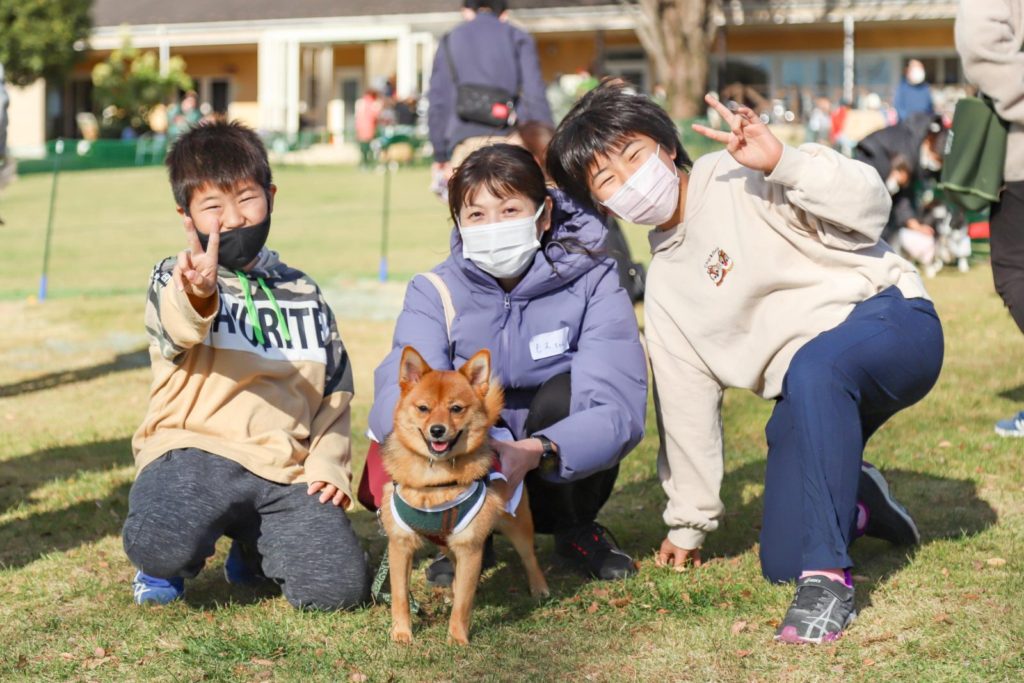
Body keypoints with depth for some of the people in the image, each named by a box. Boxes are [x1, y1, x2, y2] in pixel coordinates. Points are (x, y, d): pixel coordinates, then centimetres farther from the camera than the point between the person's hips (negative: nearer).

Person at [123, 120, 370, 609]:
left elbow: (335, 390, 22)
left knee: (339, 587, -16)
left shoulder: (304, 295, 19)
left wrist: (329, 463, 4)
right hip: (197, 454, -4)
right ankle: (172, 562, 7)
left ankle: (253, 548, 19)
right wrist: (197, 296, -46)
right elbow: (179, 330, -21)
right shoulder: (173, 280, 4)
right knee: (160, 546, -35)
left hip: (286, 472, 4)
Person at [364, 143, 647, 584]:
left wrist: (536, 453, -47)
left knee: (569, 393, -30)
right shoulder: (435, 292, -10)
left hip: (565, 475, -1)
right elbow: (401, 391, -26)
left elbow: (619, 405, -28)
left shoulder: (591, 283, -15)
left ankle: (577, 531, -3)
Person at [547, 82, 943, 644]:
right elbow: (688, 402, 17)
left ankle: (828, 576, -32)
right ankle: (856, 503, 29)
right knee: (781, 563, -3)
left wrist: (781, 162, -30)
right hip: (805, 391, 7)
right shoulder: (665, 282, 14)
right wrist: (688, 523, 20)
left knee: (812, 368, -41)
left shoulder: (741, 178, -6)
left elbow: (866, 209, -16)